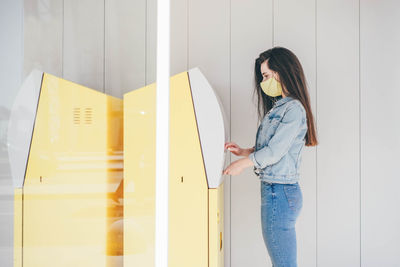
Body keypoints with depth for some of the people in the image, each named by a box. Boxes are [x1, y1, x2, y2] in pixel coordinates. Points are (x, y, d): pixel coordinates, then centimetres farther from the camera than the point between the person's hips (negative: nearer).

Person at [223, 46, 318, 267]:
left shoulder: (294, 108, -13)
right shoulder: (280, 106, 16)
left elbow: (275, 151, -17)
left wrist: (243, 163, -6)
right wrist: (245, 151, 11)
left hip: (280, 193, -10)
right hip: (275, 191, 10)